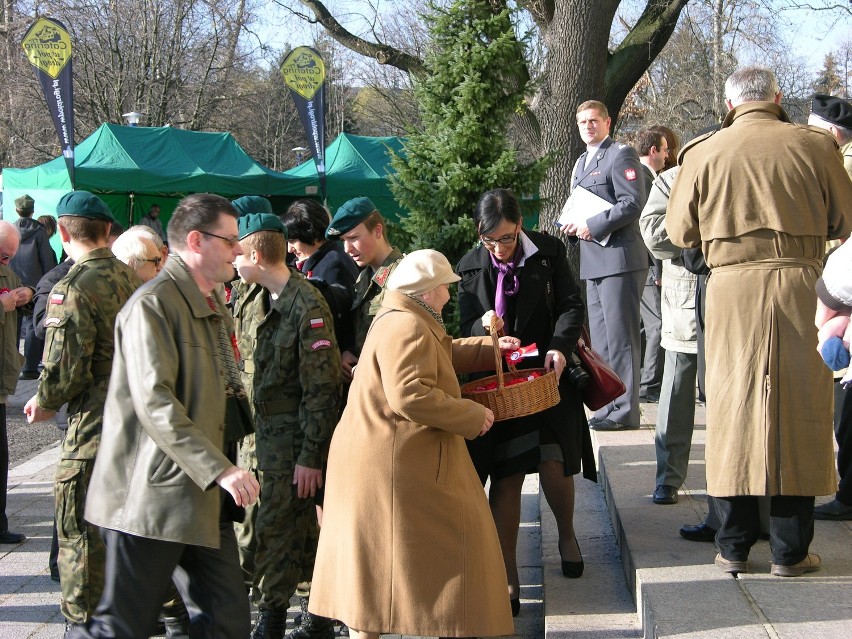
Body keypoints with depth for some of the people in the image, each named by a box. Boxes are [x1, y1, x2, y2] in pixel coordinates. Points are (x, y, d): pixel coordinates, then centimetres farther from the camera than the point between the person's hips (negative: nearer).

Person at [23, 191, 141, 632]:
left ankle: (85, 623, 11)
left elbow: (65, 369, -20)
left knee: (81, 533, 4)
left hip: (92, 430, -8)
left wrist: (44, 403, -1)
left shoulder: (72, 290, -17)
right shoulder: (131, 279, 6)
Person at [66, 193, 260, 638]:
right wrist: (219, 468, -27)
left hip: (202, 495, 9)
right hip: (152, 496, -9)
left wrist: (220, 468, 16)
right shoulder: (153, 304, -14)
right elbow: (154, 403, -23)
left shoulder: (213, 304, 18)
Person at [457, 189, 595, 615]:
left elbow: (571, 306, -4)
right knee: (505, 478, -2)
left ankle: (566, 534, 24)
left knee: (553, 465, -10)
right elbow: (466, 328, 2)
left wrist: (560, 346, -22)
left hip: (546, 374, -1)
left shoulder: (548, 252, -2)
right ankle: (508, 578, 5)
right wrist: (483, 326, -22)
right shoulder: (470, 267, 2)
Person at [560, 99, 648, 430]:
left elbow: (632, 203, -16)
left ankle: (625, 410, -3)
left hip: (619, 257, -9)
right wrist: (572, 226, 8)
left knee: (620, 338, -7)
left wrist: (593, 226, -17)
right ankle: (607, 405, 21)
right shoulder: (581, 163, 21)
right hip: (593, 262, 9)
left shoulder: (621, 154, -6)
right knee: (601, 340, 13)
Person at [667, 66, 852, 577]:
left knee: (733, 407, 7)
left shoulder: (704, 153, 2)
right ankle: (791, 550, 9)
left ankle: (734, 547, 11)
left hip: (732, 287, 1)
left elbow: (680, 232, 8)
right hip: (799, 283, -1)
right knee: (798, 411, 5)